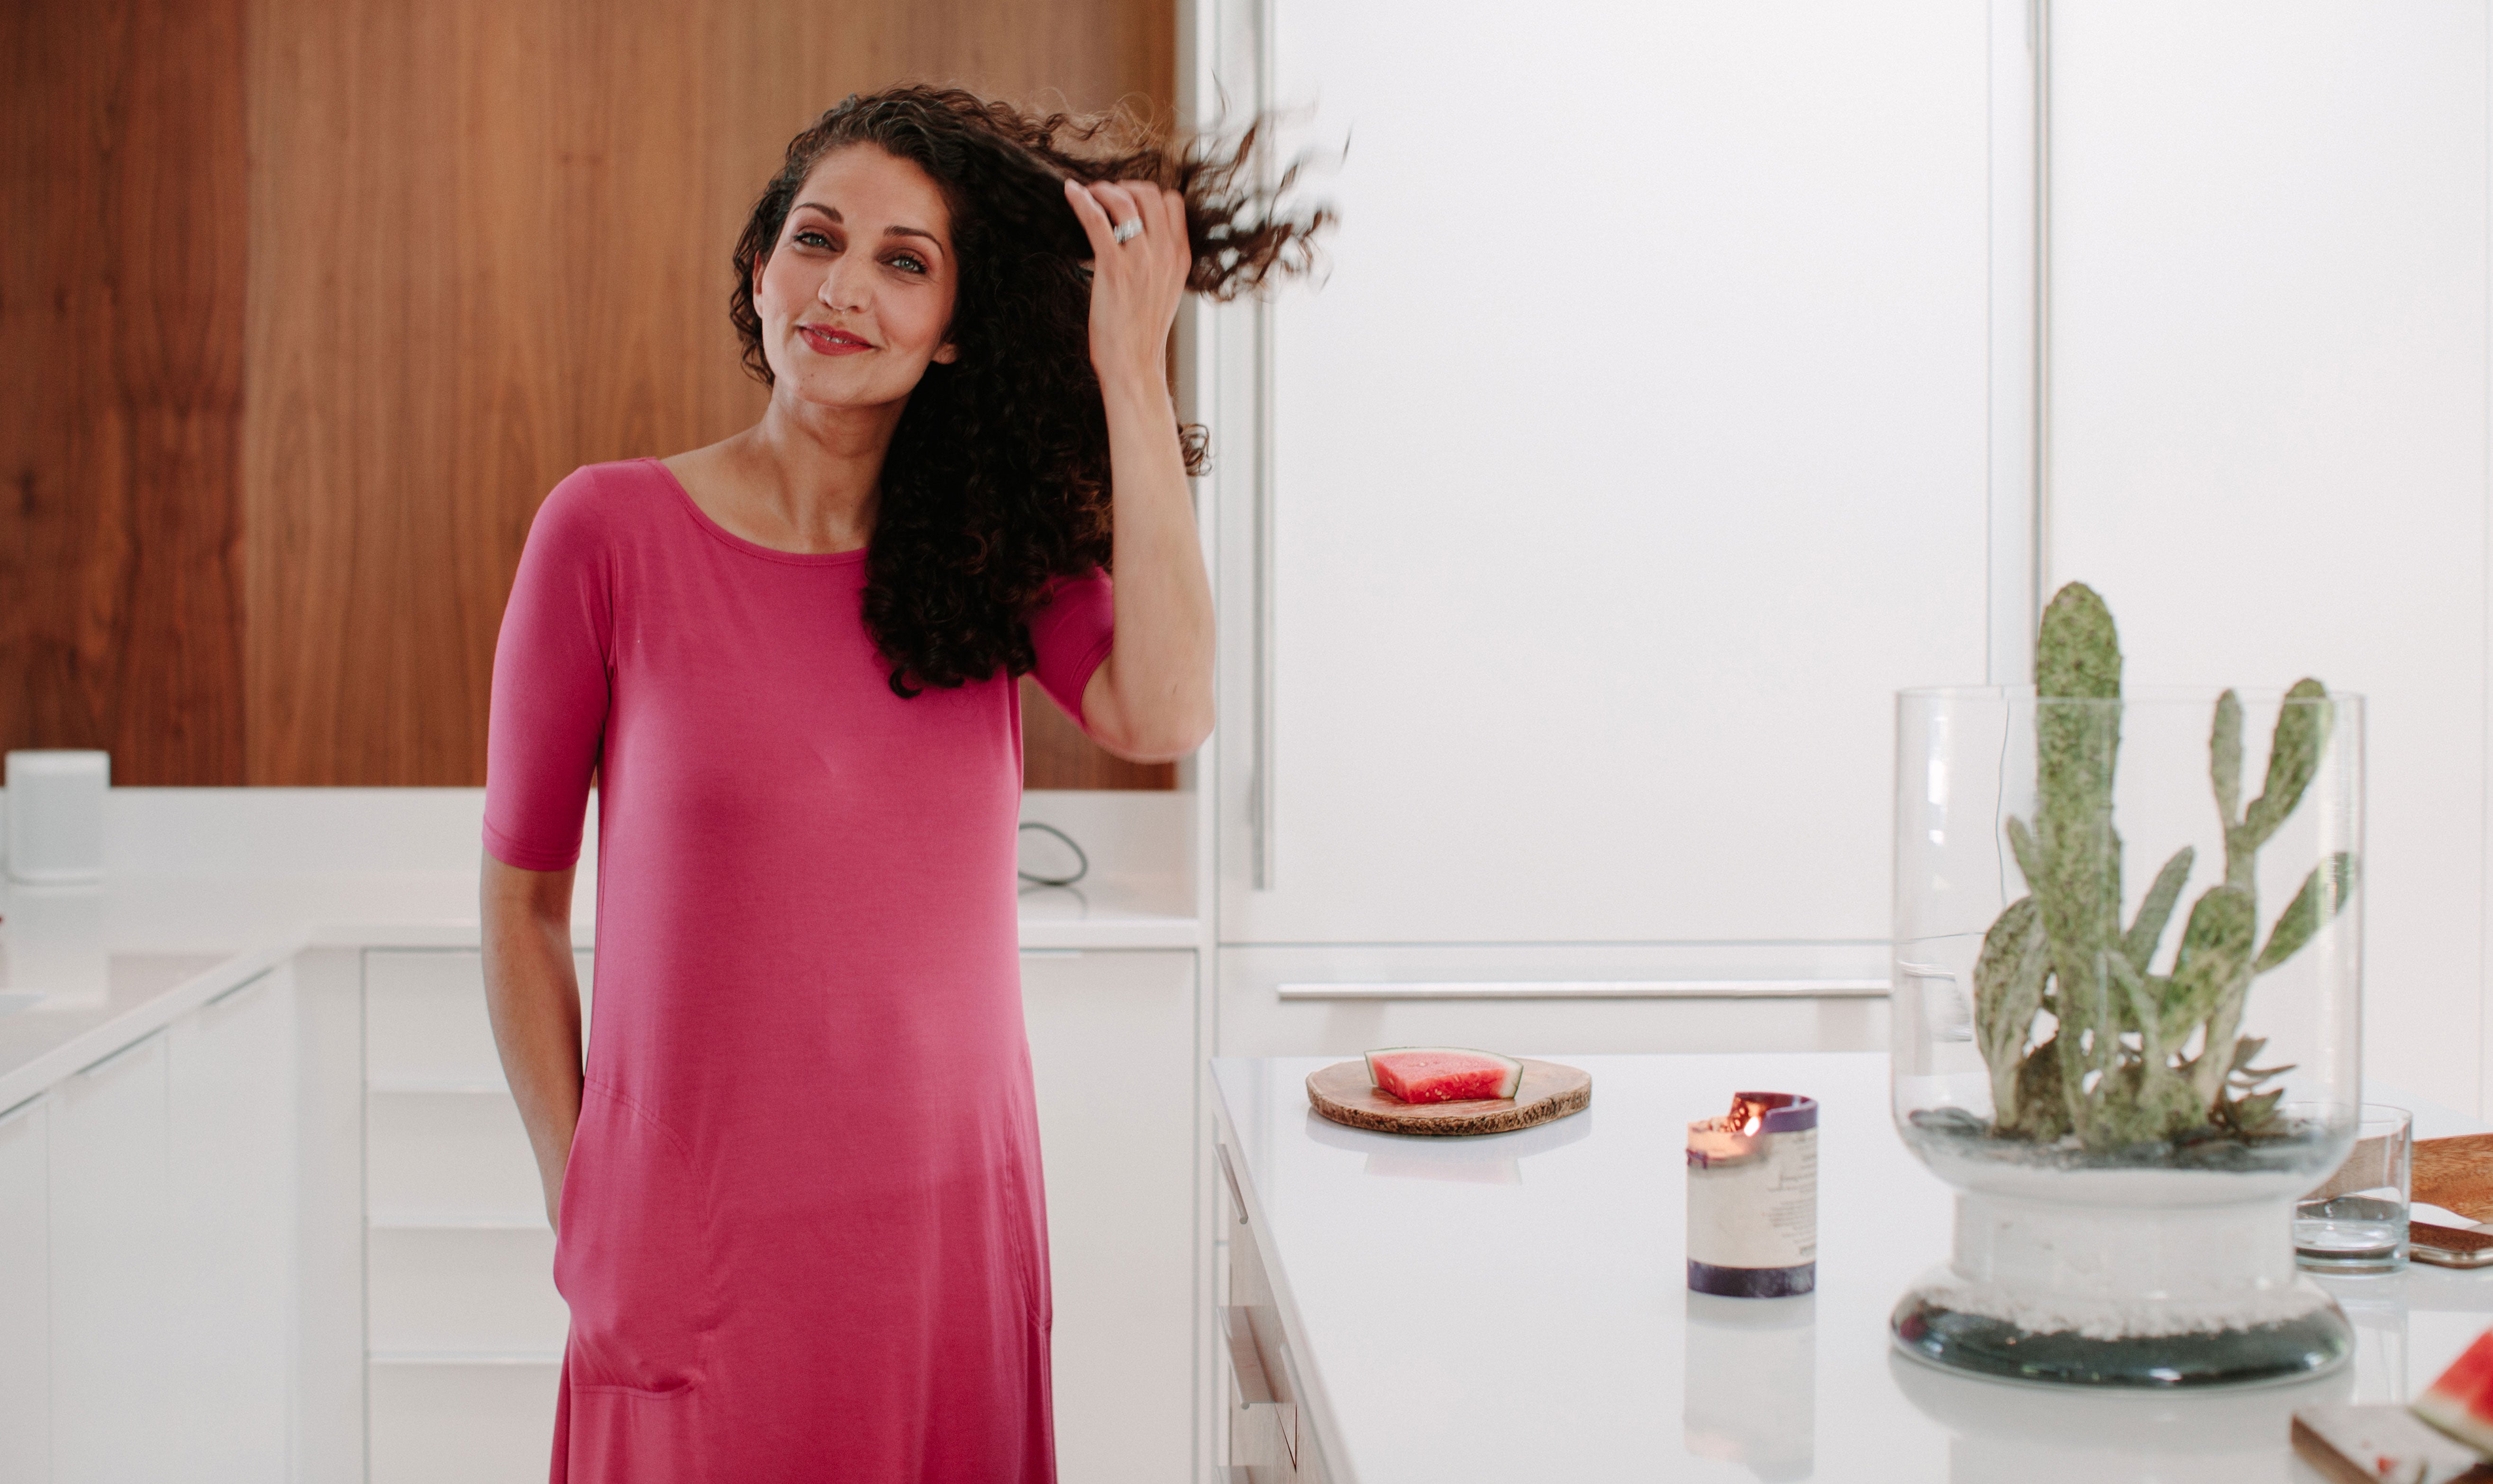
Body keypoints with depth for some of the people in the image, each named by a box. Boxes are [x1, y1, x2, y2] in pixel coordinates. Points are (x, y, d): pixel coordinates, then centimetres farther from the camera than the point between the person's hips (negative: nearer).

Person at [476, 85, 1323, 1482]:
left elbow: (1164, 715, -17)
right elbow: (523, 901, 1)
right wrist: (580, 1206, 0)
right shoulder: (611, 532, -6)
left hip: (955, 1217, 3)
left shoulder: (997, 543, 3)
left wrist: (1134, 378, -15)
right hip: (704, 1245, -3)